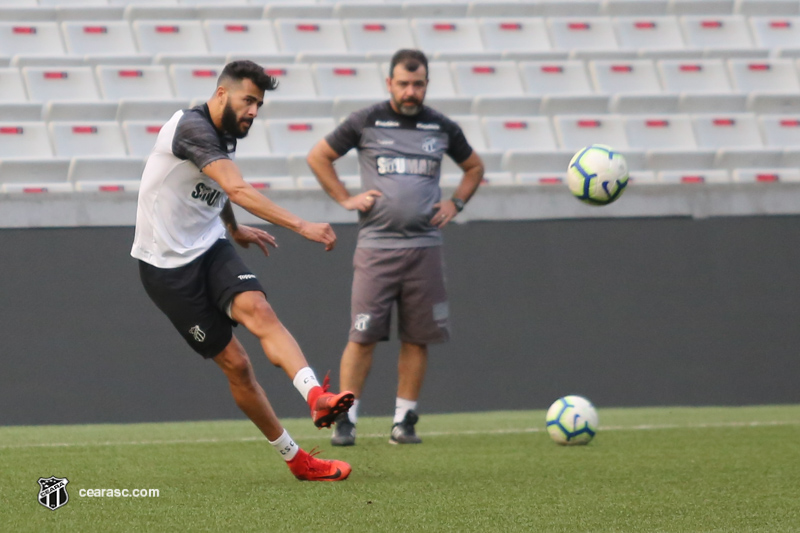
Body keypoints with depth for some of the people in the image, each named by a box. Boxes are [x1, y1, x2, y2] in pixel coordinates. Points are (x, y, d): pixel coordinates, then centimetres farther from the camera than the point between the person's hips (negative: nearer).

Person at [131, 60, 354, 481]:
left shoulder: (224, 136, 10)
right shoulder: (192, 128, -21)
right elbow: (238, 191, -33)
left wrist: (235, 230, 48)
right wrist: (300, 225, -39)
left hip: (209, 249, 7)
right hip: (166, 267, -7)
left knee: (258, 309, -25)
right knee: (234, 362, -7)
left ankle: (316, 398, -45)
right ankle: (295, 458, 3)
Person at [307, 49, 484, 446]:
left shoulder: (442, 128, 10)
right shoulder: (365, 123, 2)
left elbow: (474, 167, 26)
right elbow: (318, 157, 12)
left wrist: (456, 203, 11)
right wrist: (345, 199, 3)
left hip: (424, 247, 3)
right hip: (376, 246, -2)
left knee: (417, 339, 2)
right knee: (363, 336, -8)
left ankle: (404, 420, 10)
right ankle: (345, 420, -2)